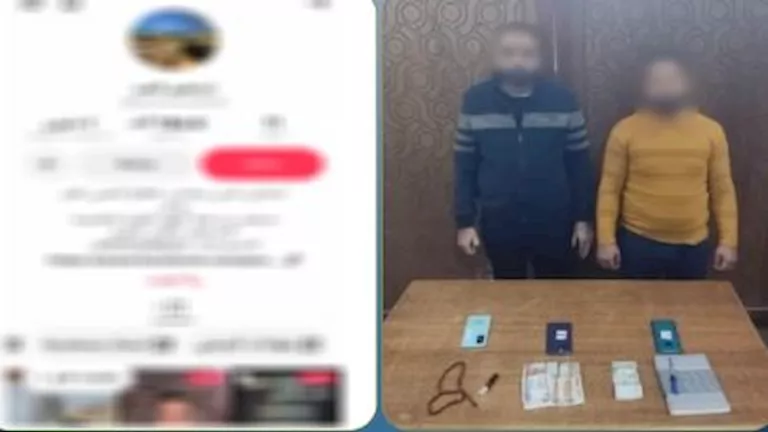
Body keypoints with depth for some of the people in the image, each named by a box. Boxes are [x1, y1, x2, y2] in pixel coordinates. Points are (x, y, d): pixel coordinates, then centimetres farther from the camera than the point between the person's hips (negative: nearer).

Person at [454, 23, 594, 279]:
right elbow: (464, 166, 1)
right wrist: (465, 221, -2)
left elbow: (580, 163, 0)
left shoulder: (562, 99, -6)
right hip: (498, 222, 0)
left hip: (553, 221, 0)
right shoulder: (475, 100, -5)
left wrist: (583, 218, -1)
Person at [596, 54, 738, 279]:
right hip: (638, 242, -1)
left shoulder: (711, 131, 0)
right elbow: (610, 189, -3)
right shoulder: (626, 130, -5)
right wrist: (606, 240, -8)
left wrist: (728, 241, -2)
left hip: (693, 245, 2)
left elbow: (723, 190, 3)